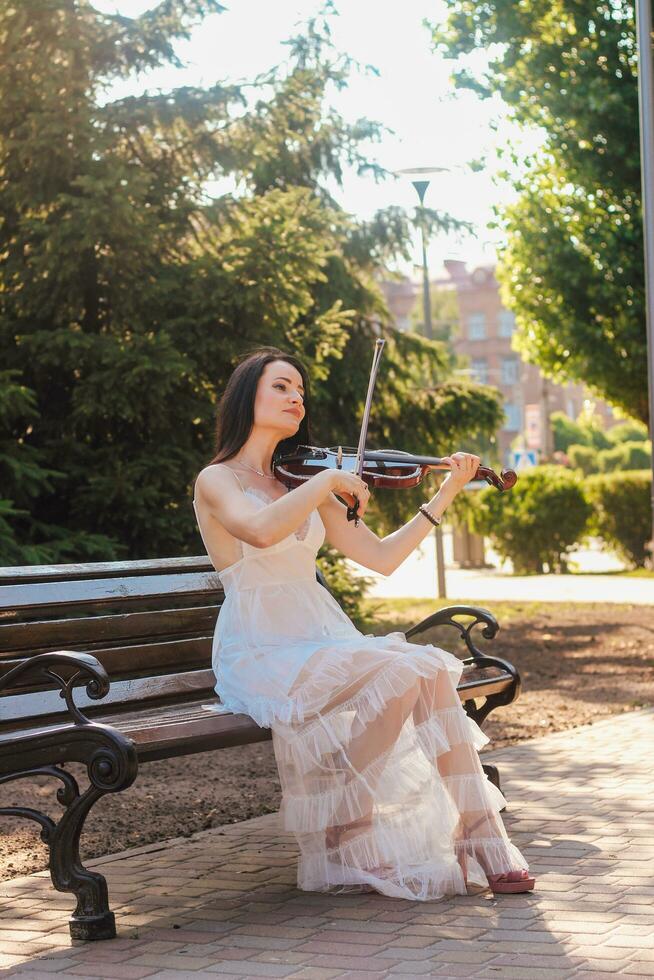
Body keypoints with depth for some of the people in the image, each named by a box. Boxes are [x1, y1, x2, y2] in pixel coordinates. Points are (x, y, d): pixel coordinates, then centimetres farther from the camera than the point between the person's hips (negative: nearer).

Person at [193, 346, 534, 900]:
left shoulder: (304, 486, 17)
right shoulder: (217, 480, -2)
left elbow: (383, 558, 13)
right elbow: (262, 530, -26)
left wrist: (446, 495, 7)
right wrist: (329, 480, -17)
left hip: (323, 644, 6)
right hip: (261, 655, -6)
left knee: (432, 670, -20)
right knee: (401, 674, -27)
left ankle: (481, 844, -22)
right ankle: (342, 848, -15)